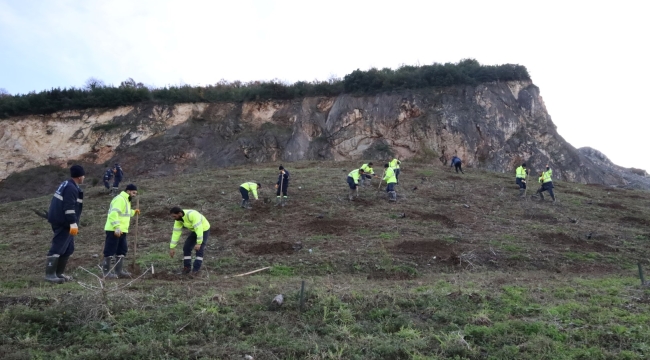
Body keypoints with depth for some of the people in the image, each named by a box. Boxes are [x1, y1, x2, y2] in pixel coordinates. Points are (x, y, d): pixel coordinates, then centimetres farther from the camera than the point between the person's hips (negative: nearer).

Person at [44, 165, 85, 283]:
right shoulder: (71, 188, -17)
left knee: (68, 248, 14)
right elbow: (69, 207, -23)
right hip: (63, 223, -11)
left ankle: (59, 273, 20)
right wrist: (73, 223, -24)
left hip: (61, 221, 11)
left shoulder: (66, 185, 17)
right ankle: (50, 274, -4)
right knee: (58, 248, -8)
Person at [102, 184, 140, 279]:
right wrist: (116, 227, -31)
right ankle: (107, 272, 3)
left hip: (122, 231, 11)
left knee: (122, 250, 13)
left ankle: (119, 271, 19)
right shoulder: (120, 199, -15)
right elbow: (114, 214, -26)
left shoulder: (126, 200, 19)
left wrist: (133, 212, 17)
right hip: (114, 230, -11)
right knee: (110, 251, -3)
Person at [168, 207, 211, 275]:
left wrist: (198, 243, -43)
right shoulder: (178, 219, -15)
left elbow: (199, 229, -42)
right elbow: (176, 233, -11)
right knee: (186, 248, -2)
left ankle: (196, 269, -2)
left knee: (199, 250, -15)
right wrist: (172, 248, -11)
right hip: (195, 231, 7)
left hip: (204, 230, -7)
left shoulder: (192, 215, -40)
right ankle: (187, 267, 11)